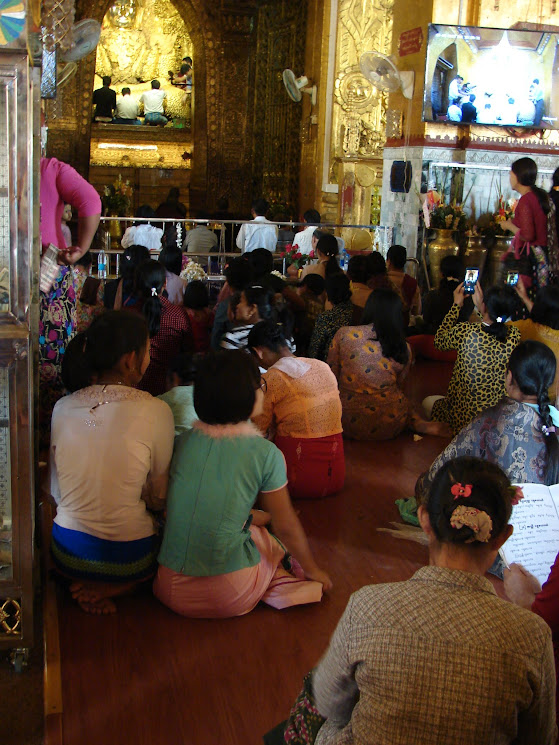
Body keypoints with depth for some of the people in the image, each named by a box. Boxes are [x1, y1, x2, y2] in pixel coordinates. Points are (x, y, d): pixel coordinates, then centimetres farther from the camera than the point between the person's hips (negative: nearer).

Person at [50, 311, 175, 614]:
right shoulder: (156, 412, -17)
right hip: (126, 557, -4)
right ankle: (107, 589, 5)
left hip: (65, 552, 5)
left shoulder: (63, 408, -3)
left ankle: (86, 584, 7)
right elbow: (159, 497, -6)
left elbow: (56, 491, 7)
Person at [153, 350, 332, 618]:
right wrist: (313, 570, 20)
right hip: (231, 597, -3)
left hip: (172, 591, 3)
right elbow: (287, 528, 1)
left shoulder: (182, 442, 0)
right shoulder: (266, 453, -10)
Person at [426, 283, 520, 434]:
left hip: (465, 417, -4)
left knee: (428, 402, 27)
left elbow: (439, 341, 1)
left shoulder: (465, 332, -23)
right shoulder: (514, 335, -13)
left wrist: (457, 305, 6)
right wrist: (481, 309, 12)